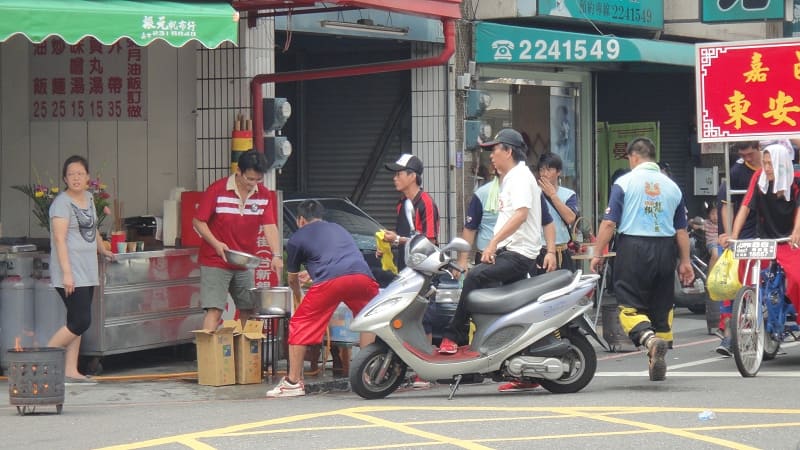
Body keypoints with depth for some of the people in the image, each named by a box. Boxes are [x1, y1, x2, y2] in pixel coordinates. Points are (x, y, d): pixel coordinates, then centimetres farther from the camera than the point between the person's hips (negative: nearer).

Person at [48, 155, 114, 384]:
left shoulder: (88, 198, 14)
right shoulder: (62, 202, -11)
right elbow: (59, 239, -18)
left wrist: (104, 251, 39)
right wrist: (66, 273, -23)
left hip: (88, 272, 8)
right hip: (71, 274, -8)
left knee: (77, 322, 7)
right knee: (80, 322, -13)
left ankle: (71, 371, 10)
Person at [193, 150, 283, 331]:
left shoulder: (264, 195, -1)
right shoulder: (217, 190, -12)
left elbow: (269, 226, -8)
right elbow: (198, 221, -7)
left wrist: (276, 255, -23)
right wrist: (216, 244, -21)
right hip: (215, 262, -5)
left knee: (248, 311, 9)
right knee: (214, 311, -12)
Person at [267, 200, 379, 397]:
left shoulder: (297, 238, 23)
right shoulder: (338, 229, 37)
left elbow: (292, 278, 32)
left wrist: (298, 296, 55)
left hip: (330, 280, -4)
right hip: (362, 276, 4)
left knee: (300, 325, 9)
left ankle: (293, 382, 6)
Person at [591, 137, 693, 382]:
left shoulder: (625, 182, -3)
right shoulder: (671, 186, 9)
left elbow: (609, 222, -7)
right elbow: (681, 229, 11)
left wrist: (597, 254, 0)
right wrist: (685, 262, 18)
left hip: (633, 248, -4)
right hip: (665, 250, 4)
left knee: (630, 306, -3)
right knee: (661, 306, 12)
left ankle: (650, 340, -31)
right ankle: (657, 366, 16)